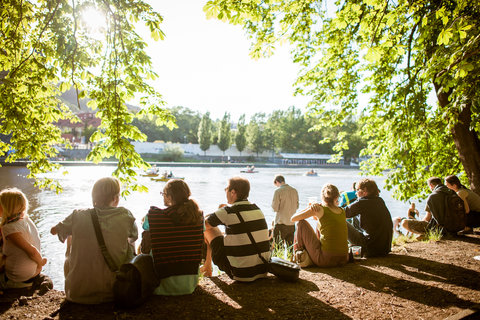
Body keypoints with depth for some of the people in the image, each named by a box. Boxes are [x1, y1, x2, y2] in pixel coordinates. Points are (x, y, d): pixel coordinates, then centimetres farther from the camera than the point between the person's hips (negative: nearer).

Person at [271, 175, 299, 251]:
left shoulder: (278, 191, -11)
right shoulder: (294, 191, 5)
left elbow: (275, 208, -12)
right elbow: (296, 206, 14)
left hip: (281, 223, -5)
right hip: (292, 223, 5)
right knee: (291, 246, 13)